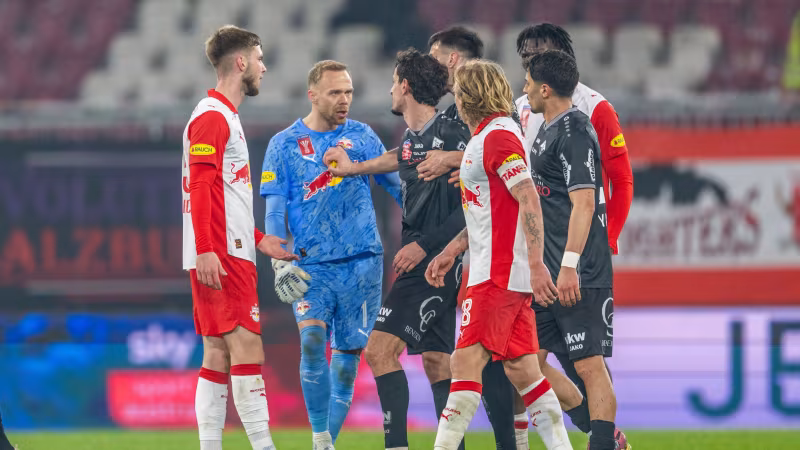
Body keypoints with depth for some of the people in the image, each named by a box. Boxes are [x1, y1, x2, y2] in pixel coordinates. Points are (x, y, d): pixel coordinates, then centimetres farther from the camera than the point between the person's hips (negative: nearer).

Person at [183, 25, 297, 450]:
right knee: (247, 348, -13)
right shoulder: (211, 117, -10)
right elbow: (200, 189, -18)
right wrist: (206, 251, -24)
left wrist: (259, 240, 28)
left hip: (232, 255, 10)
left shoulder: (225, 117, 22)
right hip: (220, 256, -10)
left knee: (218, 355, 7)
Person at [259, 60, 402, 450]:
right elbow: (274, 211, 1)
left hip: (361, 263, 2)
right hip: (312, 266, -2)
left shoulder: (361, 136, 7)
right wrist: (280, 264, -8)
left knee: (348, 353, 2)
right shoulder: (284, 144, 3)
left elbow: (395, 184, 15)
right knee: (312, 340, -21)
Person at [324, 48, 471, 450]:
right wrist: (353, 168, 46)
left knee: (381, 347, -15)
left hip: (435, 262, -9)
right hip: (421, 261, 9)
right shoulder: (412, 137, 11)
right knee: (436, 360, 9)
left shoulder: (451, 134, -15)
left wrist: (423, 246, -18)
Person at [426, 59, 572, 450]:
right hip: (502, 271, 10)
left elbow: (529, 201, -21)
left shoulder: (497, 136, -12)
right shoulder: (485, 137, 19)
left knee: (466, 361, -11)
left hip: (497, 274, -10)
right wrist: (452, 250, 25)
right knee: (522, 370, 8)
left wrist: (536, 265, -26)